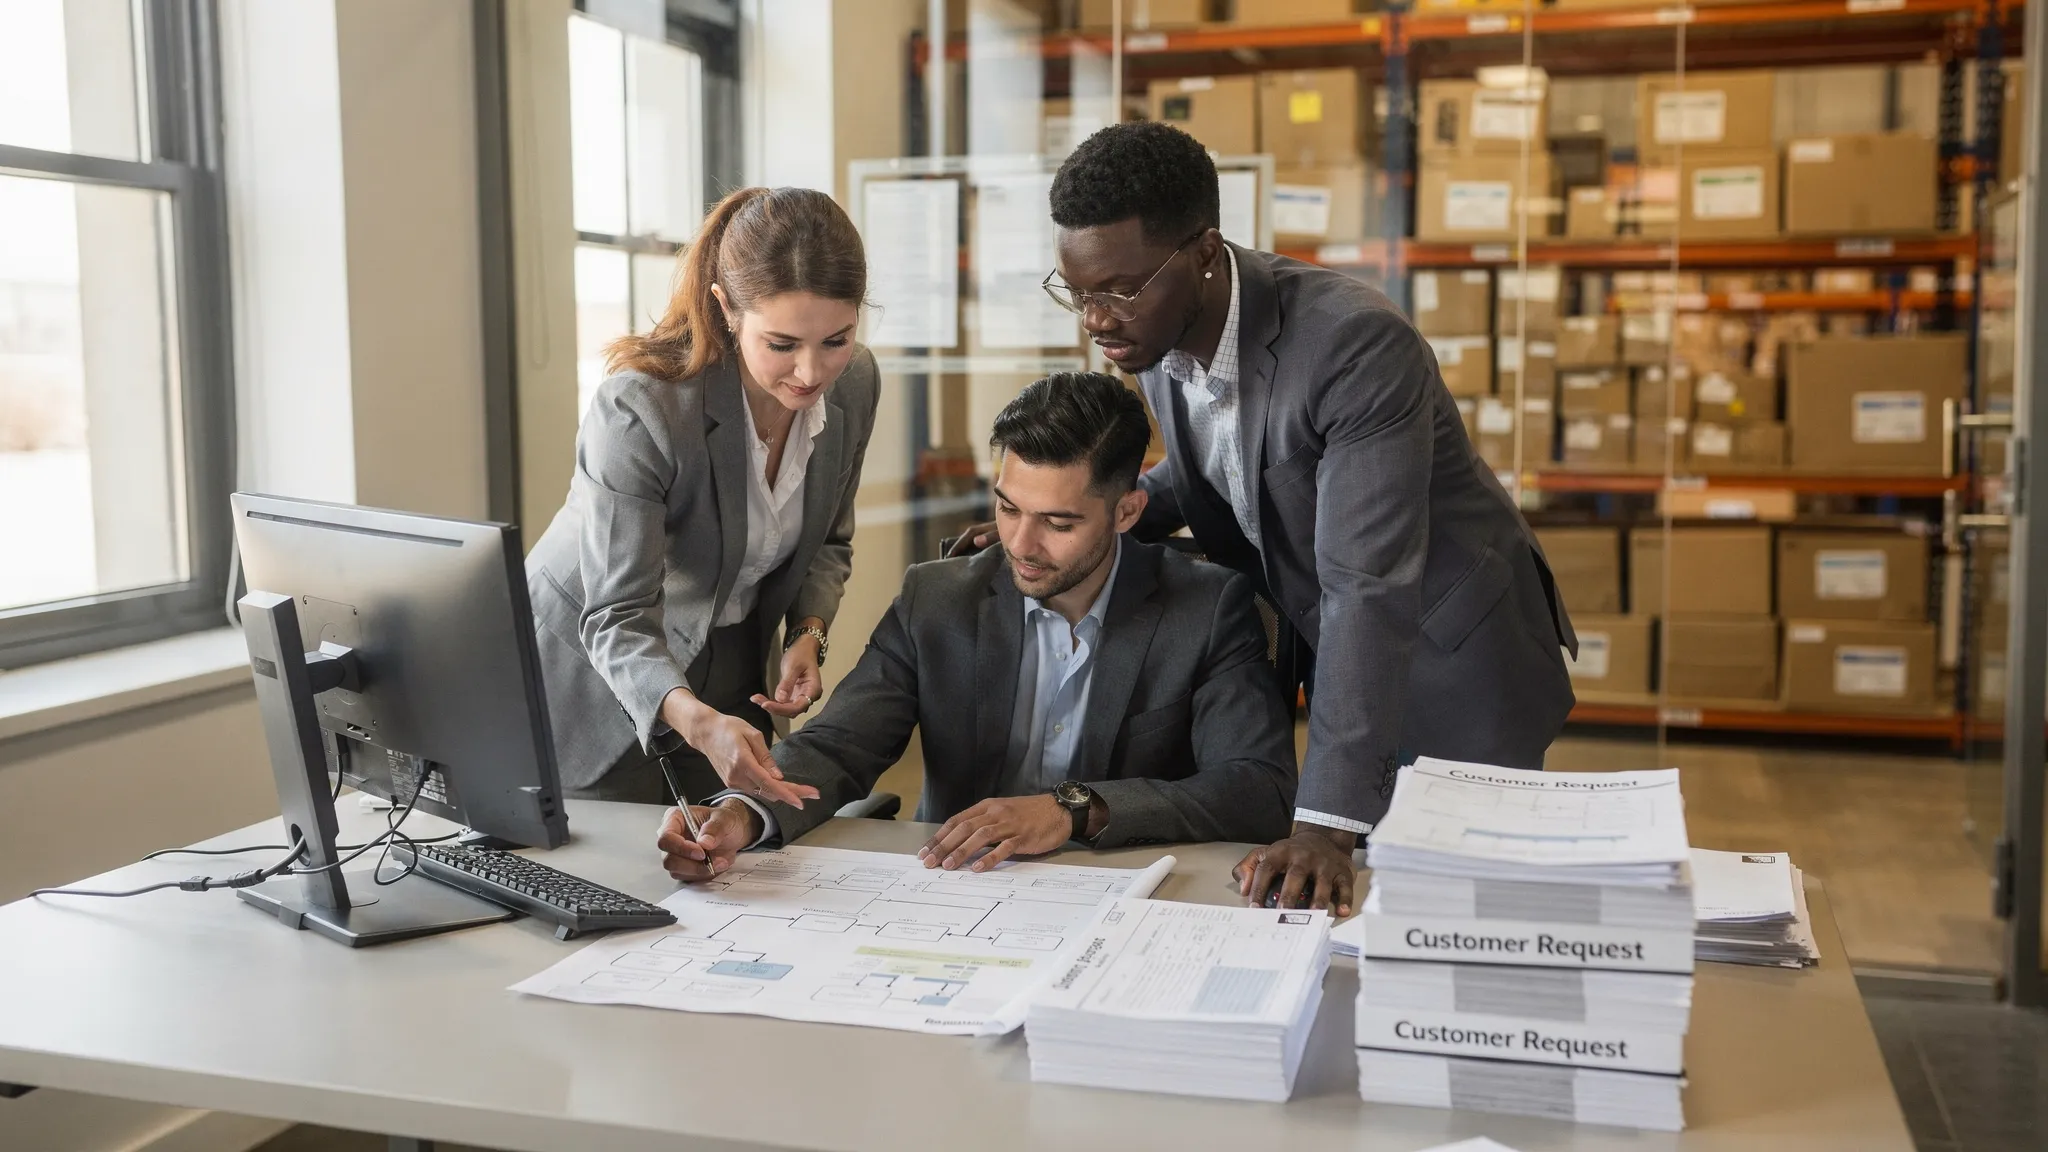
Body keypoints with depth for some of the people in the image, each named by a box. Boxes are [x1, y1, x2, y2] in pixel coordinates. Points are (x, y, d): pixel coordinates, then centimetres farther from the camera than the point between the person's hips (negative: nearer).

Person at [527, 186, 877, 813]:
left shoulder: (853, 381, -12)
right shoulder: (639, 410, -32)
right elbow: (617, 620, -32)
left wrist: (808, 636, -13)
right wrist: (697, 721, -49)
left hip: (728, 676, 5)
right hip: (594, 682, -5)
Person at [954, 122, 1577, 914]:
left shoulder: (1358, 344, -32)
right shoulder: (1159, 330, -10)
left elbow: (1368, 590, -36)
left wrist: (1327, 823, -40)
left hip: (1450, 663, -6)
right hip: (1322, 654, 6)